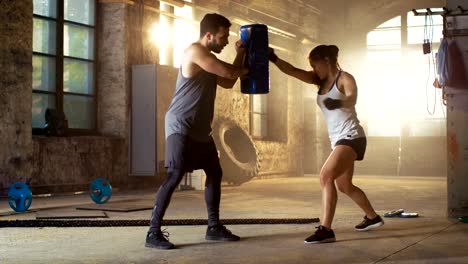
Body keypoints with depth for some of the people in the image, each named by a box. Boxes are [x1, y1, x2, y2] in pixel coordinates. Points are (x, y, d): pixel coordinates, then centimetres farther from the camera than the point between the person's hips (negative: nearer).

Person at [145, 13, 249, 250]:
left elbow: (228, 82, 20)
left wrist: (240, 54, 14)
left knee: (215, 174, 12)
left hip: (201, 129, 10)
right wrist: (245, 69, 4)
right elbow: (228, 72, -18)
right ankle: (153, 233, -13)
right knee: (174, 176, -16)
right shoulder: (195, 51, -14)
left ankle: (214, 227, 21)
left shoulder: (208, 57, 17)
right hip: (181, 127, -10)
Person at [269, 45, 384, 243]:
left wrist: (339, 102, -45)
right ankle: (372, 217, 40)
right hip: (338, 140, 9)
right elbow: (293, 71, -3)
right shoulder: (320, 80, 10)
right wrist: (274, 59, -17)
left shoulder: (345, 78, -8)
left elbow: (352, 98, -26)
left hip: (351, 137, -9)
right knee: (344, 186, 20)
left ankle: (326, 230, -29)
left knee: (326, 175, -25)